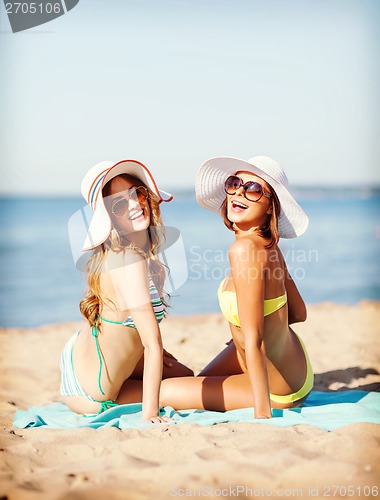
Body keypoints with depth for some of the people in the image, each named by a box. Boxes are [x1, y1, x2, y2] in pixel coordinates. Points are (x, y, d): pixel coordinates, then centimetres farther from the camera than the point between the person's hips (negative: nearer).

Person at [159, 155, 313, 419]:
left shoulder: (244, 248, -31)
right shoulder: (269, 246, -5)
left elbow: (254, 341, -31)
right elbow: (299, 313, 7)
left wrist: (262, 414, -28)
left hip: (280, 391, -9)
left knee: (163, 391, 0)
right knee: (198, 380, 27)